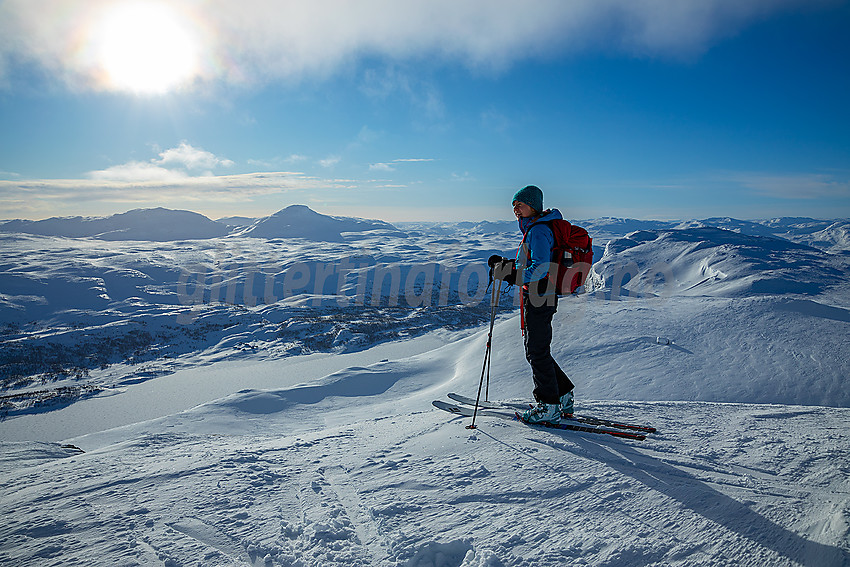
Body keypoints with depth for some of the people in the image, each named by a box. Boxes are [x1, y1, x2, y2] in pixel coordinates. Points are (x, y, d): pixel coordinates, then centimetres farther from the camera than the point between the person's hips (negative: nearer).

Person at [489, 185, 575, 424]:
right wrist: (505, 263, 16)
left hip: (539, 297, -10)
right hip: (537, 297, 10)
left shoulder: (538, 231, -15)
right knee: (536, 350, 16)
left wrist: (515, 276, -35)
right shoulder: (533, 228, 17)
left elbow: (541, 267, -26)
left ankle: (549, 407, 9)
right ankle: (563, 397, 25)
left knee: (537, 352, -2)